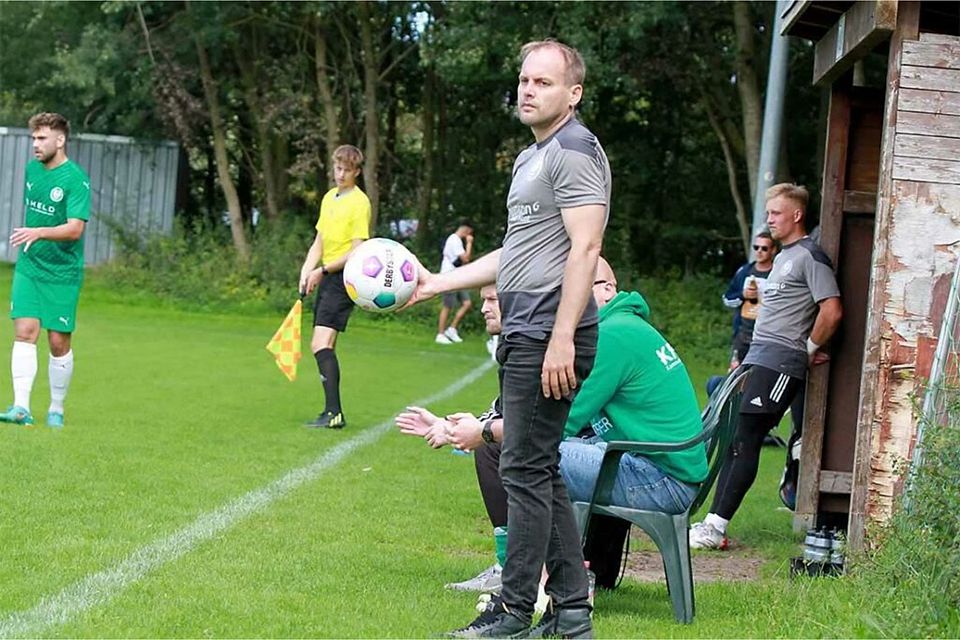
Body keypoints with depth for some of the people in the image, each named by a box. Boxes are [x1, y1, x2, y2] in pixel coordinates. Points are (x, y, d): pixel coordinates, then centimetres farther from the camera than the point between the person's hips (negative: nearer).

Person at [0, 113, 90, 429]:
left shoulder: (76, 180, -14)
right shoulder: (31, 168, 7)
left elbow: (75, 229, -24)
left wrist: (38, 232, -37)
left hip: (62, 274, -4)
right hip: (28, 267, 4)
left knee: (59, 343, 2)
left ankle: (56, 410, 17)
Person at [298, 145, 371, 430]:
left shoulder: (360, 203, -10)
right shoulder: (329, 198, 15)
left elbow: (357, 251, -15)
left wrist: (323, 271, -13)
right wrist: (307, 270, 3)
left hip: (343, 278, -9)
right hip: (326, 278, 9)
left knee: (322, 344, -19)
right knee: (320, 346, 12)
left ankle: (334, 413, -23)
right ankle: (332, 412, 19)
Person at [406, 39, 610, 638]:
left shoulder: (574, 150, -9)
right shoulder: (531, 158, 22)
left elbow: (585, 249, -18)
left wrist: (561, 338, -23)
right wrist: (438, 283, 28)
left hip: (550, 338, -10)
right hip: (526, 337, 10)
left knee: (526, 470, -7)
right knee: (541, 473, 11)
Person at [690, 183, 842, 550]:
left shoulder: (810, 256, -8)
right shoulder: (782, 257, 23)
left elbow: (832, 311, -17)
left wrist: (810, 349, -7)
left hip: (781, 362, -10)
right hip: (757, 359, 10)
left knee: (745, 442, -12)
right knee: (734, 441, 5)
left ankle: (716, 527, -13)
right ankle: (713, 523, 5)